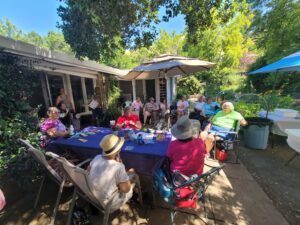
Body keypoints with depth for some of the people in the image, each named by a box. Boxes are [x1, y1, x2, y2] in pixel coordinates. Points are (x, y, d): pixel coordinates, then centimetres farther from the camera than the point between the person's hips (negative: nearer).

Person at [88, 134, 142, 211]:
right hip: (110, 205, -5)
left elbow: (88, 170, 5)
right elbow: (126, 189, -21)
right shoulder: (118, 167, -34)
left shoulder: (97, 158, -16)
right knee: (134, 175, 11)